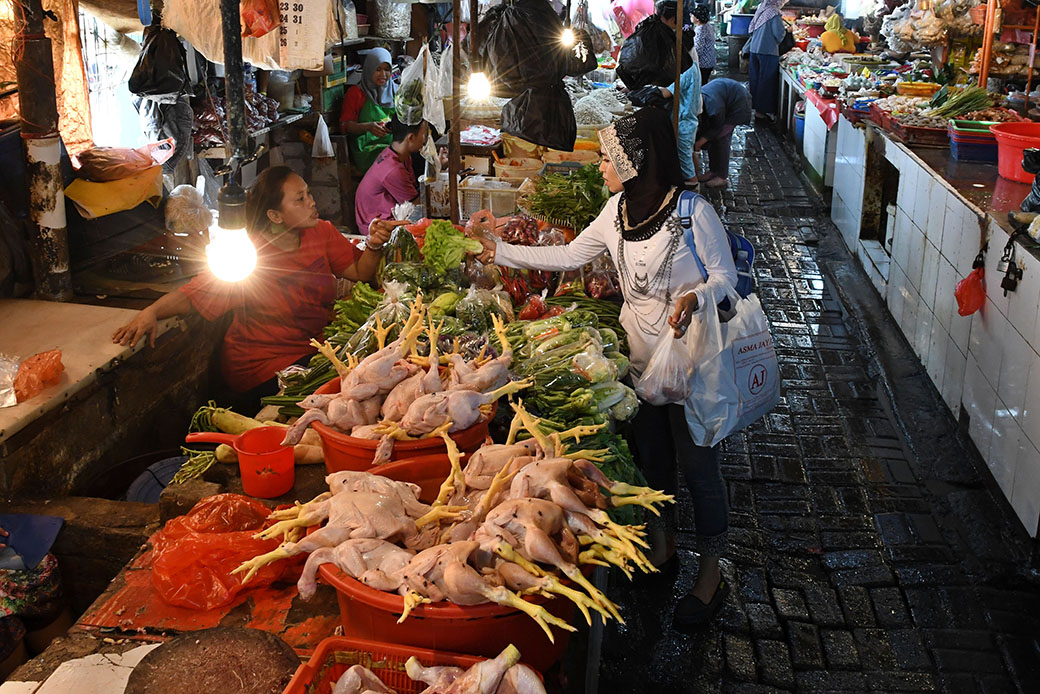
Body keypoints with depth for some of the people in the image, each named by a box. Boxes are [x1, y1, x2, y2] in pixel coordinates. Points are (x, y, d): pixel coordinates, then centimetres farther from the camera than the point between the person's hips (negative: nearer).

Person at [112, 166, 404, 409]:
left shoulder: (322, 232, -1)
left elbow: (360, 272, 6)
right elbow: (192, 295, -17)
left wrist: (374, 245, -14)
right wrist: (152, 312, -34)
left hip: (313, 351, 7)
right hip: (263, 364, -7)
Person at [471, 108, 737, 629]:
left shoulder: (693, 211, -17)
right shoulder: (618, 210, 4)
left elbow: (725, 275, -11)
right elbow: (570, 256, 12)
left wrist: (695, 299, -33)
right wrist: (499, 252, 11)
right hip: (638, 354, 7)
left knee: (696, 463, 3)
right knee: (649, 455, 18)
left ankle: (711, 572, 21)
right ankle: (661, 545, 40)